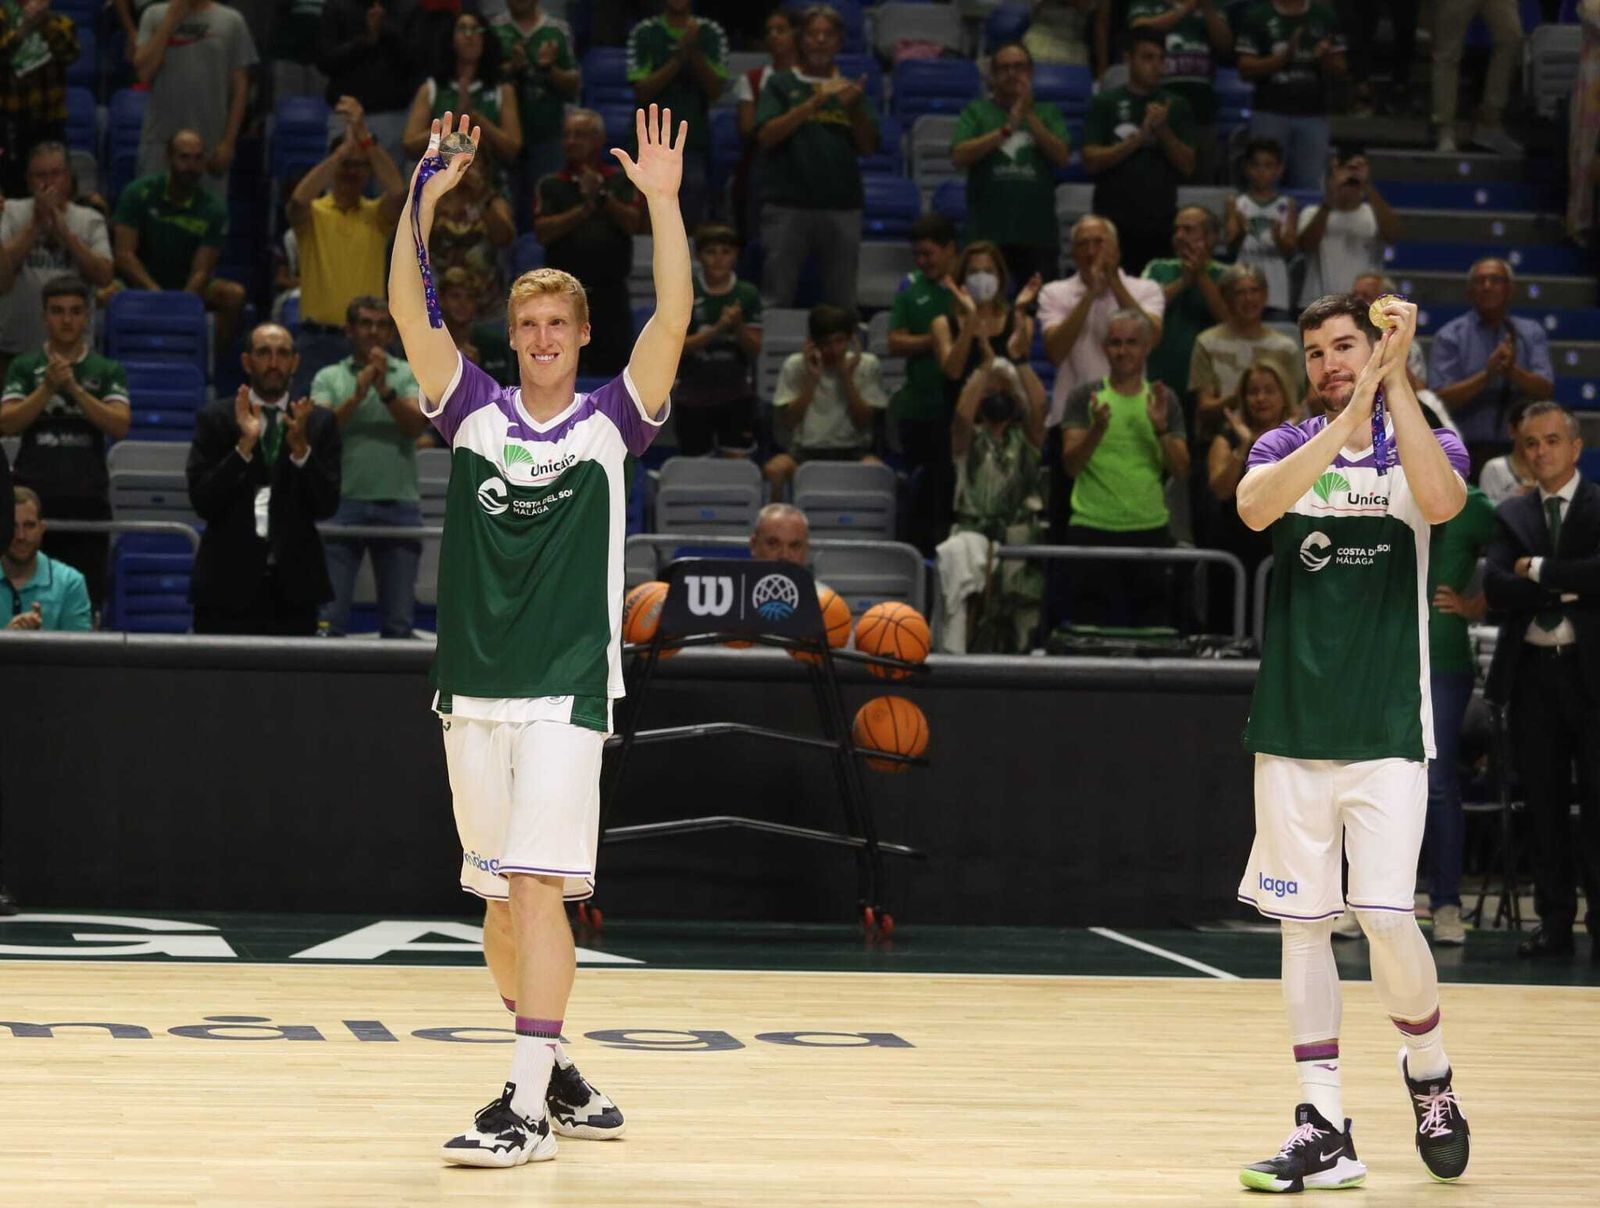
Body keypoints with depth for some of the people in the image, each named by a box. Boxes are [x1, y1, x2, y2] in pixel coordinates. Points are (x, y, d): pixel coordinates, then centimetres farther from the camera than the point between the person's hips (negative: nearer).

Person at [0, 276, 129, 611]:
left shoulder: (107, 370, 7)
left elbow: (120, 426, -7)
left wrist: (74, 387, -14)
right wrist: (48, 387, -14)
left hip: (88, 500, 0)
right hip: (33, 498, 0)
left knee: (86, 599, -2)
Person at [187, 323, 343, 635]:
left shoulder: (319, 422, 7)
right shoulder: (215, 420, 4)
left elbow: (327, 506, 0)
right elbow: (202, 502, -4)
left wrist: (300, 448, -14)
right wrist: (244, 445, -15)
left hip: (294, 586, 1)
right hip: (229, 583, -1)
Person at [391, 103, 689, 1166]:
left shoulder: (611, 422, 3)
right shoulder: (475, 410, 9)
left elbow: (674, 320, -9)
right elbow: (411, 312, 0)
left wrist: (664, 200, -17)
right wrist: (425, 199, -10)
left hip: (566, 693, -4)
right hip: (473, 689, 4)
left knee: (539, 889, -13)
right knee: (500, 901, 10)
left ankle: (529, 1107, -14)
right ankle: (553, 1074, 25)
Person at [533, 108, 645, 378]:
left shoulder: (621, 181, 8)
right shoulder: (551, 185, 8)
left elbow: (636, 223, -4)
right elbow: (542, 231, -4)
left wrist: (603, 197, -14)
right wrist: (585, 208, -12)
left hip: (610, 295, 0)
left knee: (611, 371, -2)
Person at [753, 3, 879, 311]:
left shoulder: (848, 88, 15)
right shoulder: (781, 84, 8)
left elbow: (869, 146, 8)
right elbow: (766, 136, -6)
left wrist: (854, 108, -9)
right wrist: (813, 104, -14)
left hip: (841, 207, 3)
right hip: (788, 205, -3)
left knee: (842, 302, 4)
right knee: (777, 299, -4)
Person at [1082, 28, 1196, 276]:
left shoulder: (1176, 106, 11)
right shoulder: (1105, 103, 6)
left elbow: (1187, 167, 5)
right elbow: (1091, 161, -3)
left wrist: (1163, 130, -9)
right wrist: (1139, 137, -11)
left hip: (1160, 224, 1)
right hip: (1114, 224, -1)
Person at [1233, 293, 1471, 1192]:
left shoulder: (1425, 444, 3)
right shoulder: (1286, 447, 8)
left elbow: (1440, 500, -22)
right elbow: (1257, 505, -16)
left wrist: (1394, 378, -23)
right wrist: (1351, 411, -24)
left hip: (1388, 734, -3)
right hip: (1293, 731, 3)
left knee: (1387, 916, -11)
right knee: (1303, 923, 2)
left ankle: (1430, 1074, 16)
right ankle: (1326, 1128, 8)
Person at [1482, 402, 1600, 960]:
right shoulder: (1512, 515, 11)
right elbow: (1495, 587, -3)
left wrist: (1539, 571, -9)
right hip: (1531, 670, 4)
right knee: (1544, 804, 6)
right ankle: (1554, 922, 10)